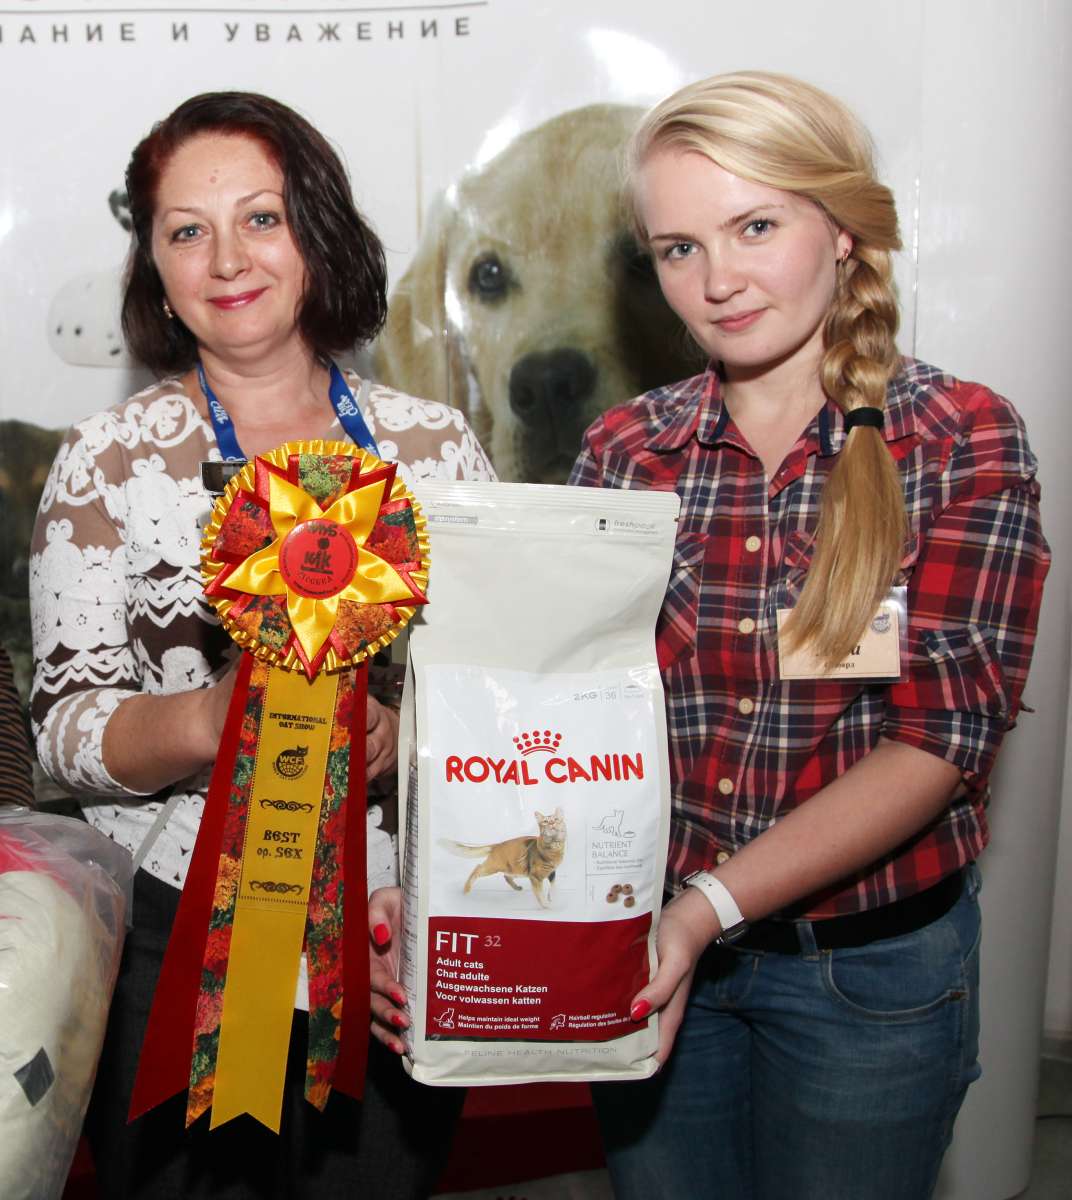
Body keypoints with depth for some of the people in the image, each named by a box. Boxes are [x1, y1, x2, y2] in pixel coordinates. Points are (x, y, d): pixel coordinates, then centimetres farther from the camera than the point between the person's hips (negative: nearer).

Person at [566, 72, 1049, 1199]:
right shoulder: (623, 450, -3)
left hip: (868, 967, -2)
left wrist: (712, 905, -23)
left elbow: (940, 738, -15)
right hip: (645, 948, 3)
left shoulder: (963, 441, -10)